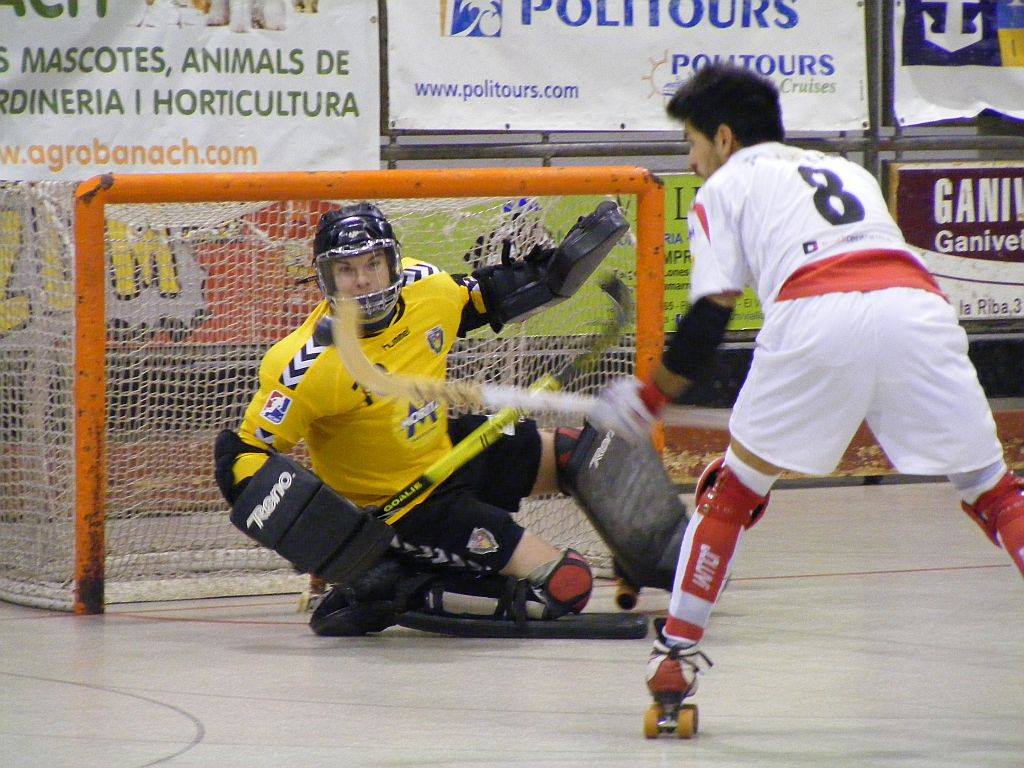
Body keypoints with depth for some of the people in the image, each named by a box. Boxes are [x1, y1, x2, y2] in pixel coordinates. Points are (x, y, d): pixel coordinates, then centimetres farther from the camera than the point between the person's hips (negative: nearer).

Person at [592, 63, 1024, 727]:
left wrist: (650, 397, 28)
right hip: (918, 301, 3)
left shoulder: (726, 185, 24)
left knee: (736, 487, 17)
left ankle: (679, 648, 15)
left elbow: (710, 318, 14)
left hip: (814, 318, -3)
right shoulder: (847, 171, 38)